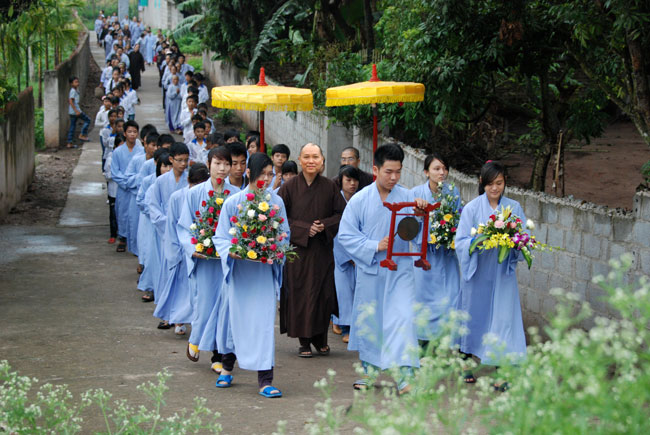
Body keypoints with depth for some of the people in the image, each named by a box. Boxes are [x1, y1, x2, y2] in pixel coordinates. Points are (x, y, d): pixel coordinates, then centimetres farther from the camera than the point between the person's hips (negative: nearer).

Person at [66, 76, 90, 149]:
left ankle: (69, 143, 9)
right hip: (75, 110, -10)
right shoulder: (73, 91, -13)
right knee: (87, 120, -1)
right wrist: (76, 111, -24)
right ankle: (82, 135, 0)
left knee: (72, 127, 10)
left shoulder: (76, 90, 16)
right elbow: (71, 101, -21)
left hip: (72, 112, 10)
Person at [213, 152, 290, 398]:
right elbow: (221, 237, -3)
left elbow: (285, 233, 11)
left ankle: (265, 381, -4)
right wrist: (232, 251, -22)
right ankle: (227, 367, 35)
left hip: (265, 270, 1)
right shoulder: (233, 203, -5)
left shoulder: (276, 202, 1)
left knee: (264, 321, -5)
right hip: (239, 269, -1)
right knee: (236, 317, 10)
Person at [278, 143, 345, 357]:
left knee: (323, 293, 2)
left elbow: (342, 213, 7)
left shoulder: (329, 187, 3)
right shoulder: (289, 187, -2)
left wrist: (325, 225, -9)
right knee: (299, 293, -2)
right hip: (297, 248, -2)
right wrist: (303, 229, -13)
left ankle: (321, 339, 18)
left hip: (322, 249, 2)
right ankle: (304, 341, 7)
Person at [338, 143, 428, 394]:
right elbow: (346, 236, -4)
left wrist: (422, 212, -18)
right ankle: (371, 370, 28)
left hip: (400, 271, 0)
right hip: (370, 270, 0)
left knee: (403, 317, -12)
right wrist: (375, 246, -14)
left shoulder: (407, 197, 0)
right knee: (369, 319, 11)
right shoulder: (360, 200, -3)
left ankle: (405, 376, -15)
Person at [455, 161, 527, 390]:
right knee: (474, 314, 9)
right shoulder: (472, 208, -1)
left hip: (502, 273, 1)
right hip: (477, 272, -1)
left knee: (502, 317, -5)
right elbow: (461, 242, -4)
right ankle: (467, 362, 28)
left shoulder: (514, 208, 4)